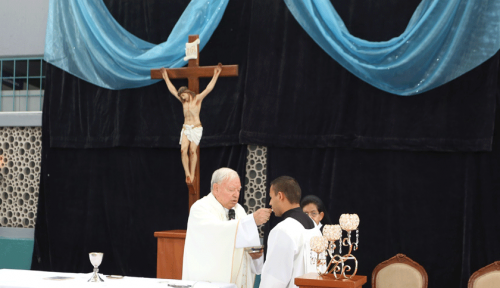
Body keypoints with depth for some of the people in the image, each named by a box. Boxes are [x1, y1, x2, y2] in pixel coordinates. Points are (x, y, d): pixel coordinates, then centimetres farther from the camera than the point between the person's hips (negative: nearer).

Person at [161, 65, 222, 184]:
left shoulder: (197, 99, 1)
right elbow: (172, 90, 24)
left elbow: (209, 88, -6)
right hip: (185, 128, 5)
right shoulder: (183, 101, 15)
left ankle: (192, 174, -6)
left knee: (192, 150, -12)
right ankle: (187, 174, -12)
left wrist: (215, 75, -10)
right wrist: (166, 78, 29)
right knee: (183, 150, -12)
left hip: (196, 128, -5)